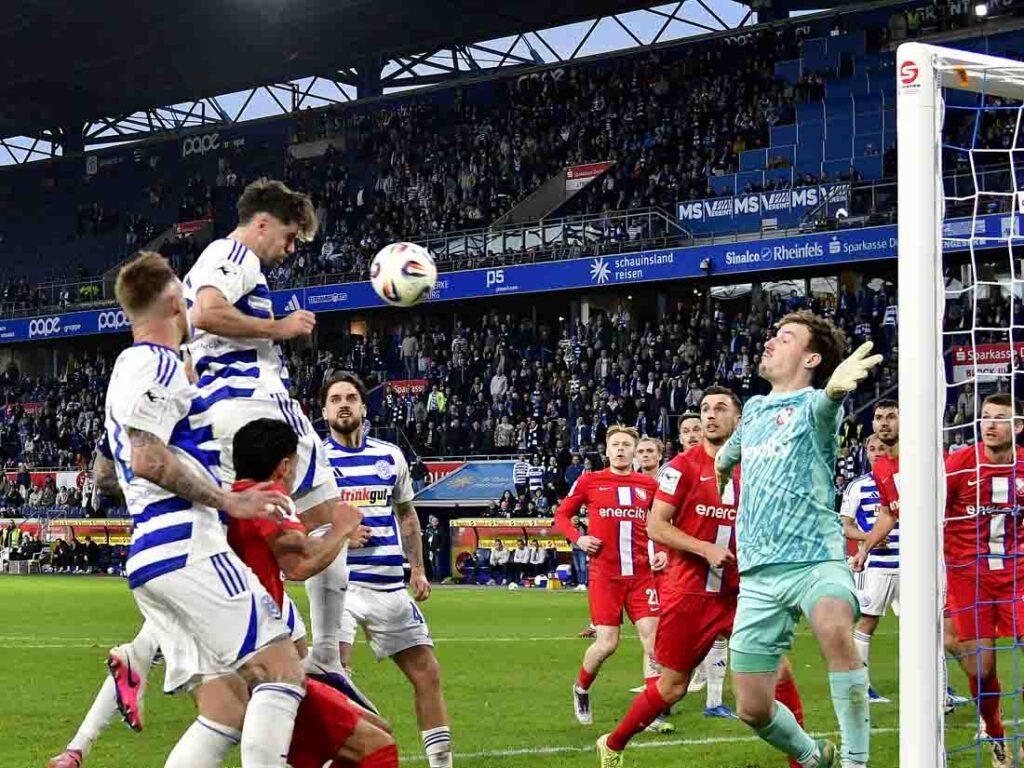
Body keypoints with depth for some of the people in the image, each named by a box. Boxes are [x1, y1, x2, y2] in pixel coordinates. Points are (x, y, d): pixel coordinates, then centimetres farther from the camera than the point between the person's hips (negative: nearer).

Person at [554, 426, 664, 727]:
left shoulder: (648, 485, 8)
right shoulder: (589, 481, 2)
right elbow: (561, 515, 10)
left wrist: (662, 552, 2)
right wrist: (577, 538, -8)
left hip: (641, 573, 2)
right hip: (604, 574, -2)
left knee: (652, 638, -7)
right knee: (607, 644, -6)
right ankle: (581, 689, 24)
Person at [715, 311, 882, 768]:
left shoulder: (812, 404, -4)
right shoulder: (754, 408, 16)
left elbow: (823, 405, -32)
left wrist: (834, 387, -53)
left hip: (815, 559, -6)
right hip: (758, 573, 6)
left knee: (835, 629, -39)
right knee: (753, 709, 3)